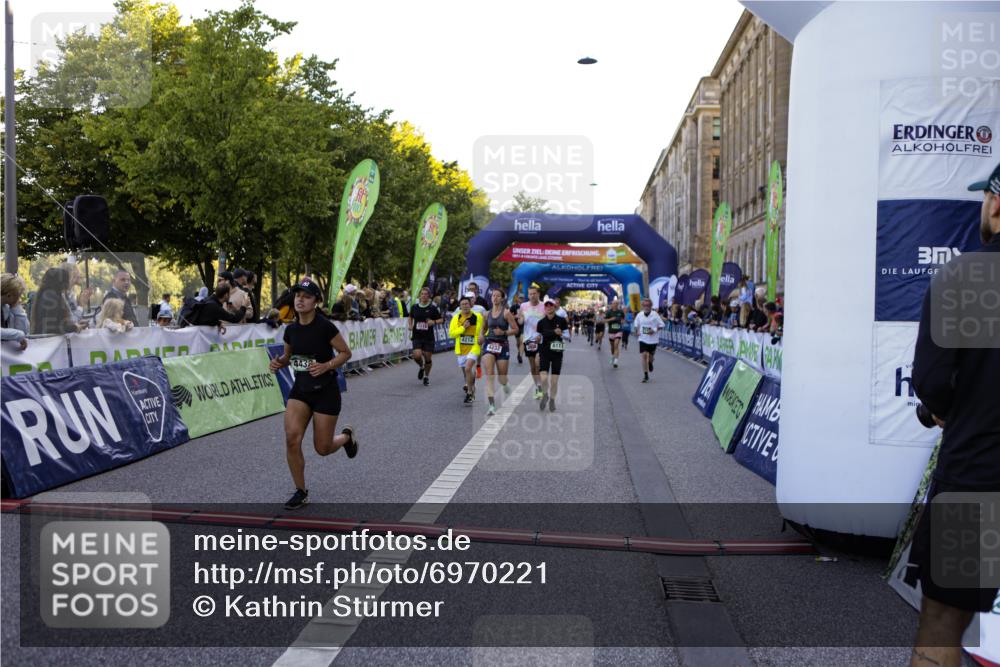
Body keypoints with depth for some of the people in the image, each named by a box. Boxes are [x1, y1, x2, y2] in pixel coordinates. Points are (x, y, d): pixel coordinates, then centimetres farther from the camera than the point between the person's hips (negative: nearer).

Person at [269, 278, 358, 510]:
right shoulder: (291, 329, 0)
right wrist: (279, 363, -6)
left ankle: (347, 436, 39)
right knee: (292, 438, -12)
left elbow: (345, 352, -8)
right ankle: (301, 492, 6)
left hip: (326, 391, -4)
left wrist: (326, 366, -23)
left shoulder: (325, 326, -16)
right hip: (300, 390, 4)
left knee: (322, 448, 2)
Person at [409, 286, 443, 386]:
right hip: (417, 336, 1)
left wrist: (434, 322, -18)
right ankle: (421, 367, 20)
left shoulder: (433, 308, -5)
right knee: (417, 355, -16)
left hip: (428, 337, -1)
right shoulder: (415, 307, 2)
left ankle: (426, 376, 28)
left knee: (428, 357, 4)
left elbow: (441, 319, 1)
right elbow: (411, 317, 21)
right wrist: (410, 325, 5)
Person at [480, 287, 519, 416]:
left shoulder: (506, 313, -5)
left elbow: (515, 329, -5)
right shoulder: (488, 313, 8)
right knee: (489, 374, -15)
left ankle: (506, 386, 45)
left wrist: (503, 332, -19)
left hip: (502, 345, -2)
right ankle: (491, 406, -18)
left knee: (502, 378, 6)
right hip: (489, 344, 2)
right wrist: (481, 336, 3)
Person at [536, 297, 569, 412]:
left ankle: (552, 400, 24)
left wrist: (561, 334, -20)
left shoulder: (561, 320, -3)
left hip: (557, 353, 0)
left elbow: (567, 336, 0)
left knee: (554, 380, 1)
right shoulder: (541, 322, 0)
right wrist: (537, 355, 4)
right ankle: (545, 395, 14)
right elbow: (539, 339, 9)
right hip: (544, 352, 1)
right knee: (543, 377, -15)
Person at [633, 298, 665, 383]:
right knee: (644, 355, -9)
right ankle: (645, 375, -3)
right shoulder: (639, 315, -1)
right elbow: (636, 324, 14)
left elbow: (662, 325, -5)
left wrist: (654, 330, -19)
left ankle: (650, 363, 51)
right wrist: (637, 331, -4)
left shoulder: (655, 315, -10)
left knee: (650, 356, 11)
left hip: (653, 339, -1)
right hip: (643, 339, 1)